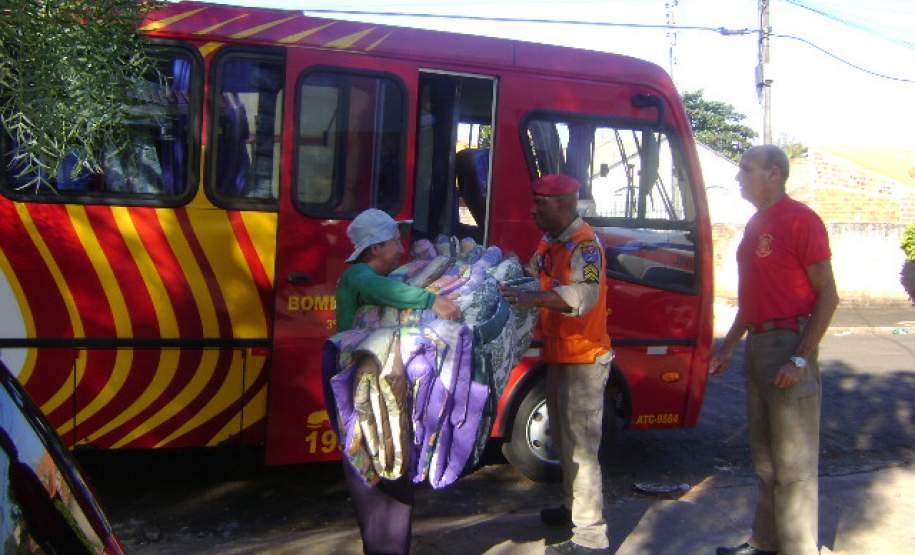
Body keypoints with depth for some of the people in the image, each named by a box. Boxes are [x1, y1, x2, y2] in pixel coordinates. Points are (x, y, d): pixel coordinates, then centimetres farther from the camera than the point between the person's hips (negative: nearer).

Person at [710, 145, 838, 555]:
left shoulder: (799, 220, -12)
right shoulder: (756, 223, 15)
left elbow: (828, 295, -15)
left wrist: (801, 359, -21)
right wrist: (729, 346, 21)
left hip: (788, 343, -9)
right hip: (757, 343, 9)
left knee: (792, 464, -3)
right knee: (764, 457, 17)